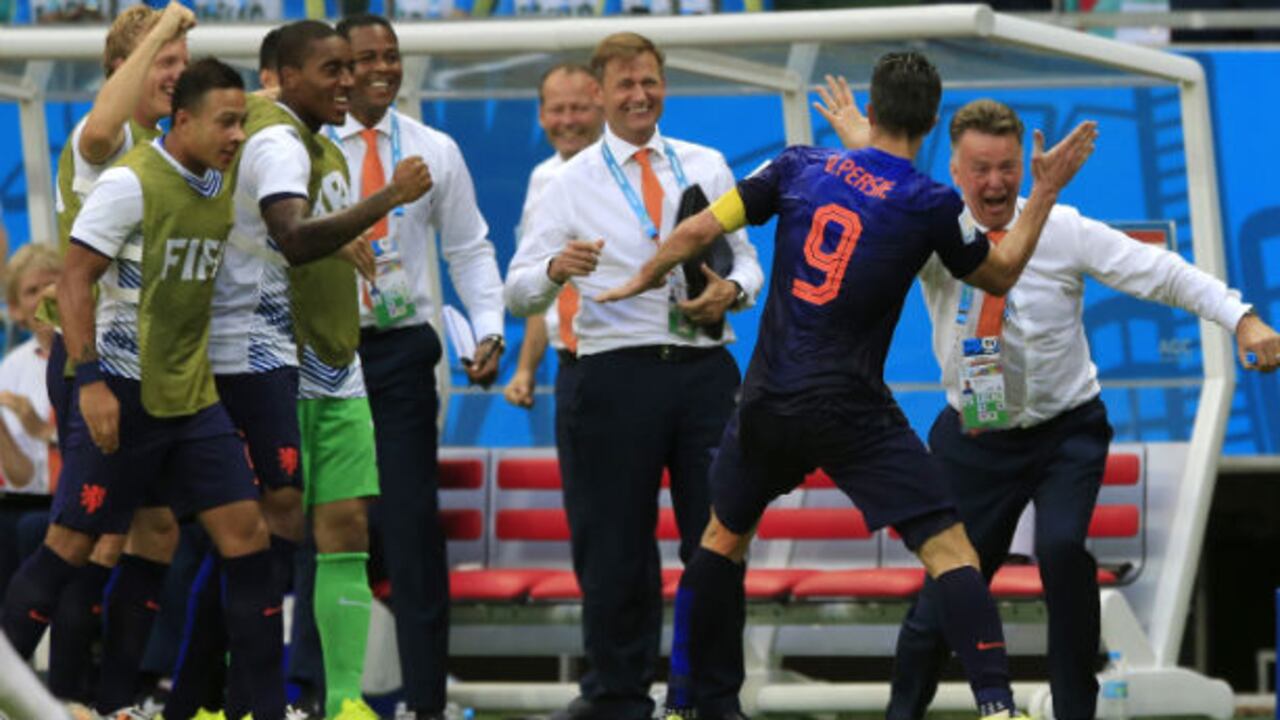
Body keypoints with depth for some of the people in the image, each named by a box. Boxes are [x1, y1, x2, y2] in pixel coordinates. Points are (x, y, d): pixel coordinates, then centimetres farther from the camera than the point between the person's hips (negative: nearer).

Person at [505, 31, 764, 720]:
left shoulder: (707, 166, 11)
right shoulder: (573, 183, 4)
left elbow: (745, 257, 14)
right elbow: (519, 293, -1)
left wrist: (733, 290, -9)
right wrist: (556, 268, -23)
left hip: (705, 367, 2)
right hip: (618, 373, -2)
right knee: (616, 541, 2)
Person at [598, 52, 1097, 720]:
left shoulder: (801, 166, 3)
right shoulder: (931, 203, -6)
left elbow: (700, 228, 4)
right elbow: (999, 274, 10)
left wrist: (645, 279, 22)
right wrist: (1046, 190, 16)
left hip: (768, 402, 4)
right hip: (852, 410, -4)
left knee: (724, 535, 25)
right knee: (949, 549, -6)